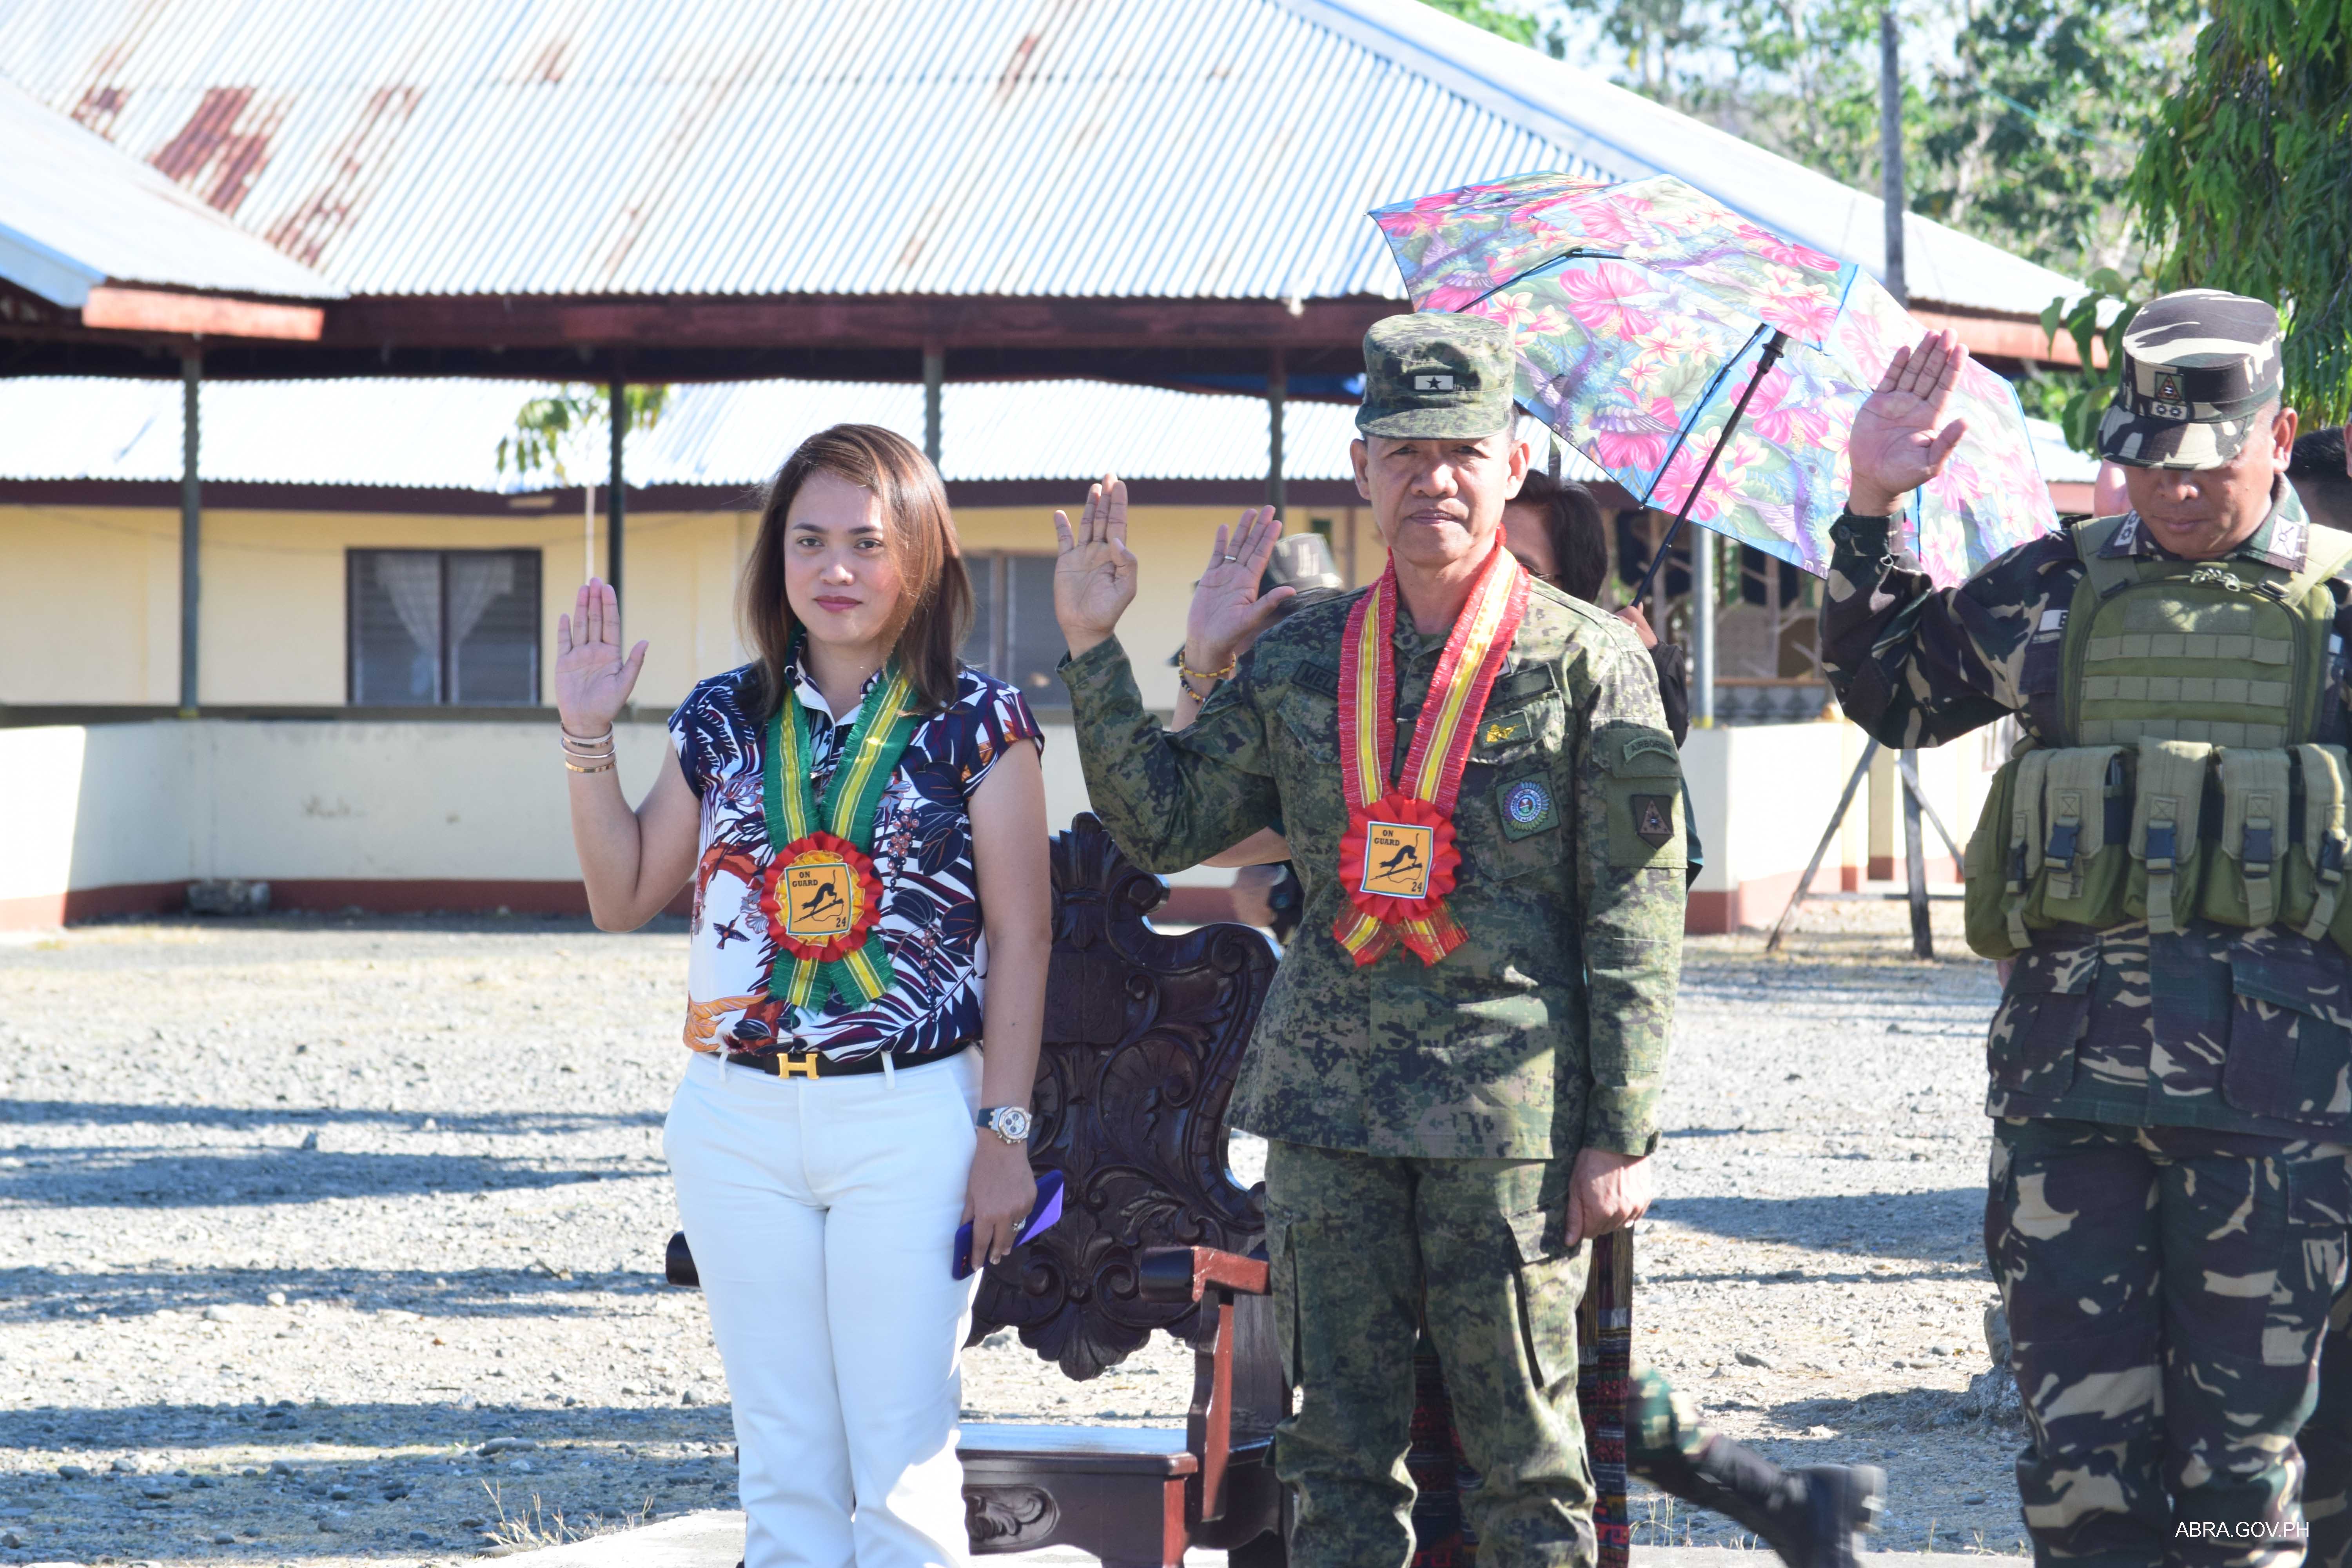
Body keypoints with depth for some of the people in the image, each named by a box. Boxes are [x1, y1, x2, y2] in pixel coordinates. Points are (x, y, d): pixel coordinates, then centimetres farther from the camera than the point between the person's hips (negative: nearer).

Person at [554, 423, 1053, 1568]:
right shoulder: (724, 720, 8)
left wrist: (1006, 1132, -8)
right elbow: (624, 898, 14)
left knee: (901, 1465, -3)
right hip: (735, 1121, 4)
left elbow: (1021, 937, -3)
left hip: (910, 1119, -4)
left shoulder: (976, 723, -3)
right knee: (783, 1462, 9)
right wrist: (587, 742, 3)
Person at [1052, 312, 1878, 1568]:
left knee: (1526, 1461, 0)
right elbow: (1165, 826, 13)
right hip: (1329, 1100, 4)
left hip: (1509, 1111, -4)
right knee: (1338, 1456, 7)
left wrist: (1622, 1135, -7)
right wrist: (1092, 649, 4)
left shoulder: (1587, 662, 0)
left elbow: (1636, 918, -2)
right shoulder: (1299, 662, 11)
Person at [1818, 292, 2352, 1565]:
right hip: (2068, 1066, 2)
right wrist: (1870, 513, 14)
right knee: (2080, 1451, 2)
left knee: (2241, 1449, 2)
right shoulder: (2053, 591, 13)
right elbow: (1887, 690, 24)